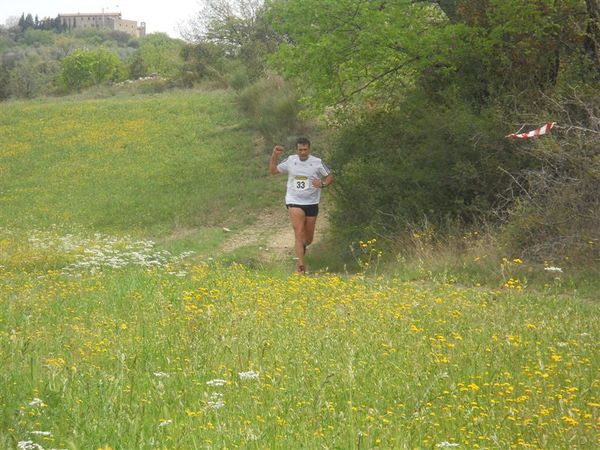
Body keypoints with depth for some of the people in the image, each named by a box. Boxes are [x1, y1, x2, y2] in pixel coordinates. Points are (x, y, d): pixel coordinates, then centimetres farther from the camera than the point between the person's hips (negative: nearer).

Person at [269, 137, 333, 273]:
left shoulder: (317, 162, -3)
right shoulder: (290, 160, 1)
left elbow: (330, 177, 4)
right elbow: (273, 171, 11)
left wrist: (323, 184, -18)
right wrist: (274, 156, -3)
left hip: (311, 202, 1)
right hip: (294, 202, -1)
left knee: (308, 238, 11)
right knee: (299, 232, -19)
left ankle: (302, 246, 48)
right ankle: (300, 264, -22)